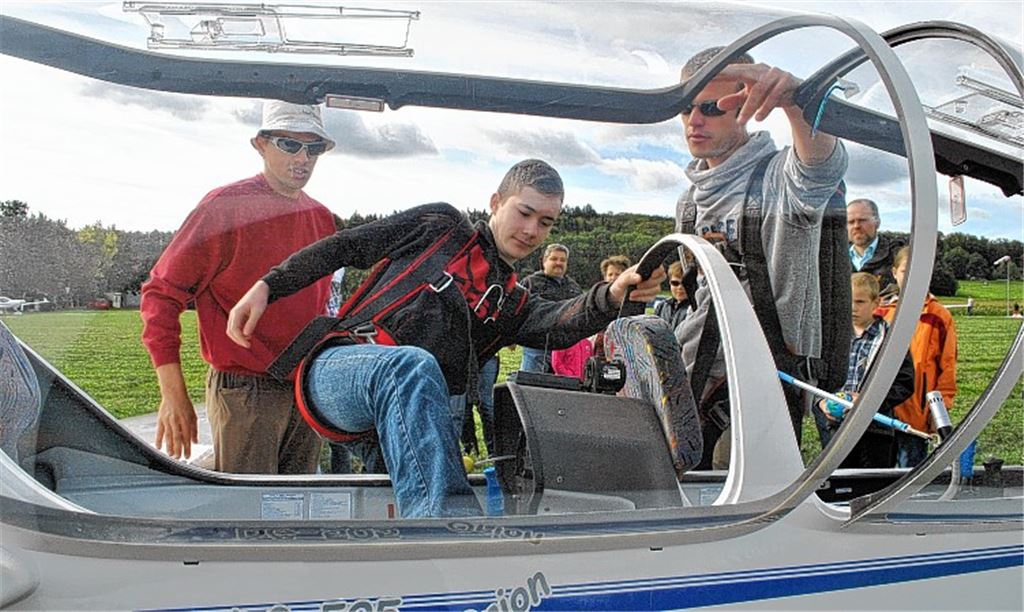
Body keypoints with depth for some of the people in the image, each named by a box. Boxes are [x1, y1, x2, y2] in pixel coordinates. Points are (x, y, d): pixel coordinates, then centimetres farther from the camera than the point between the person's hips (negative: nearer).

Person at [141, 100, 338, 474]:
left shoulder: (323, 219, 10)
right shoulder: (226, 207, -10)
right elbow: (161, 292, -9)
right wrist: (173, 394, -15)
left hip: (307, 393, 7)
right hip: (245, 394, -6)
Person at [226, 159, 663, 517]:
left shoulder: (511, 304, 20)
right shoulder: (440, 226, 12)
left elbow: (558, 324, -4)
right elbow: (345, 247, 12)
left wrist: (613, 295, -25)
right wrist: (267, 286, 3)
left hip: (400, 416, 6)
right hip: (336, 369, -5)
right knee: (413, 365, -37)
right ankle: (442, 515, -51)